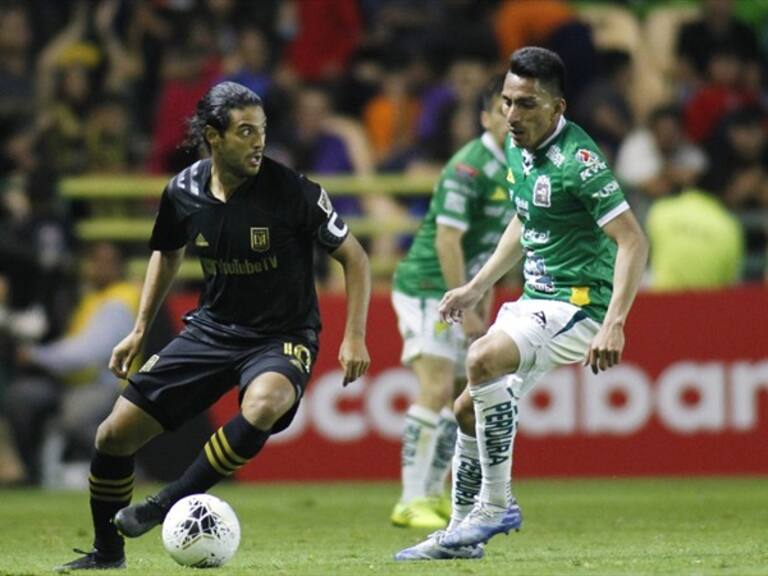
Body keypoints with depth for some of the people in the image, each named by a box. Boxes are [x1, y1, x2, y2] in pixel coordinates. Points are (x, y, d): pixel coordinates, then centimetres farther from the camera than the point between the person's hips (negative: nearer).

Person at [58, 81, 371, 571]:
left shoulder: (291, 191, -19)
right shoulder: (184, 192, -6)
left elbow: (354, 257, -8)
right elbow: (168, 254, 16)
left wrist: (354, 337, -17)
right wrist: (140, 330, 13)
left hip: (283, 336, -4)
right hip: (212, 329, 4)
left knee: (262, 406, -40)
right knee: (113, 436, -1)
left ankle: (170, 505, -24)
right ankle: (106, 553, 22)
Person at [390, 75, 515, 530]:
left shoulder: (513, 168, 11)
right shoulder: (469, 168, -18)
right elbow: (446, 240, -21)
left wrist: (482, 302, 16)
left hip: (460, 291, 10)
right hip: (427, 287, -10)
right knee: (437, 390, -16)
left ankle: (433, 494, 19)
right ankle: (411, 502, -15)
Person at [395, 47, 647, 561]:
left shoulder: (577, 160, -21)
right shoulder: (517, 147, 5)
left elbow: (633, 242, -24)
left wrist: (614, 324, -32)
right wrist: (477, 287, 22)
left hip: (577, 304, -9)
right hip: (535, 301, 9)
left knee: (483, 359, -30)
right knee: (468, 408, 10)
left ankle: (497, 504, -20)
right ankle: (461, 533, 25)